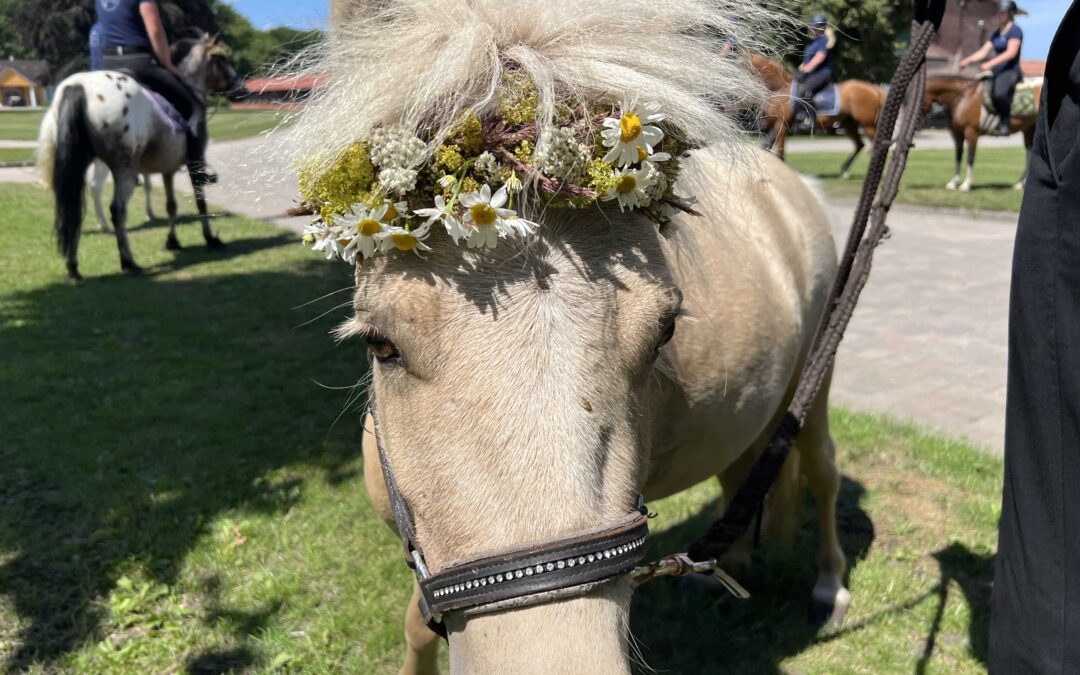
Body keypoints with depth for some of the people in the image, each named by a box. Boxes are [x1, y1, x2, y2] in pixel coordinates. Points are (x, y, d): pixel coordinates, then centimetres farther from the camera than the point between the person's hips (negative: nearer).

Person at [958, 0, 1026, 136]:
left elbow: (1011, 52, -18)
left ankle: (1004, 124, -25)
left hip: (1011, 71, -9)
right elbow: (983, 51, 16)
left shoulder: (1015, 30, -5)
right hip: (997, 71, 10)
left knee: (999, 93, -36)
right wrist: (968, 60, -2)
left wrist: (990, 63, -27)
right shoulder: (996, 33, 18)